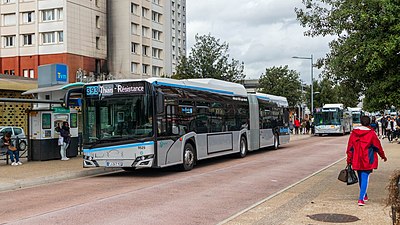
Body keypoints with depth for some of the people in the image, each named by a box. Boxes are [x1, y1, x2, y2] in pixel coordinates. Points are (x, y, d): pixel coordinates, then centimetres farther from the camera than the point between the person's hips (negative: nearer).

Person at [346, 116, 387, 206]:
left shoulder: (354, 132, -1)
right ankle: (361, 199, -11)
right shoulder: (371, 133, -10)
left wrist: (349, 159, 8)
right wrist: (383, 156, 16)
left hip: (357, 160, 4)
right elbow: (377, 146, 0)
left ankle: (364, 196, 35)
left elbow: (350, 146, 1)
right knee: (365, 178, -2)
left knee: (361, 178, 18)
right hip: (367, 160, -4)